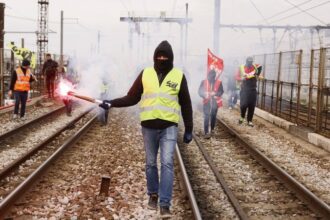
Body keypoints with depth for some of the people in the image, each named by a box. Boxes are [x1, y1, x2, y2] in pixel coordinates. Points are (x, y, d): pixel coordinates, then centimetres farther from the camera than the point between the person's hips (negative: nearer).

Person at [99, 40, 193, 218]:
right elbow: (131, 98, 5)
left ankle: (165, 205, -9)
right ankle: (153, 194, 32)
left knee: (167, 164, -10)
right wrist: (112, 103, -8)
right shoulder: (145, 74, 2)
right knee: (151, 163, 12)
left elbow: (186, 105, 6)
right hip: (148, 126, 2)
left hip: (169, 127, -2)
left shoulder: (179, 76, 0)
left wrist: (189, 129, 5)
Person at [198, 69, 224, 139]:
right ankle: (206, 132, -12)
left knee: (213, 116, 13)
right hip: (207, 102, -2)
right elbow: (199, 91, 0)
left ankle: (212, 129, 32)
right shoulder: (204, 82, -3)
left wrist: (215, 93, -17)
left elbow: (221, 91, 2)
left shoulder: (219, 82, -2)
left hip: (215, 102, 2)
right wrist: (204, 94, -20)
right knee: (206, 117, -10)